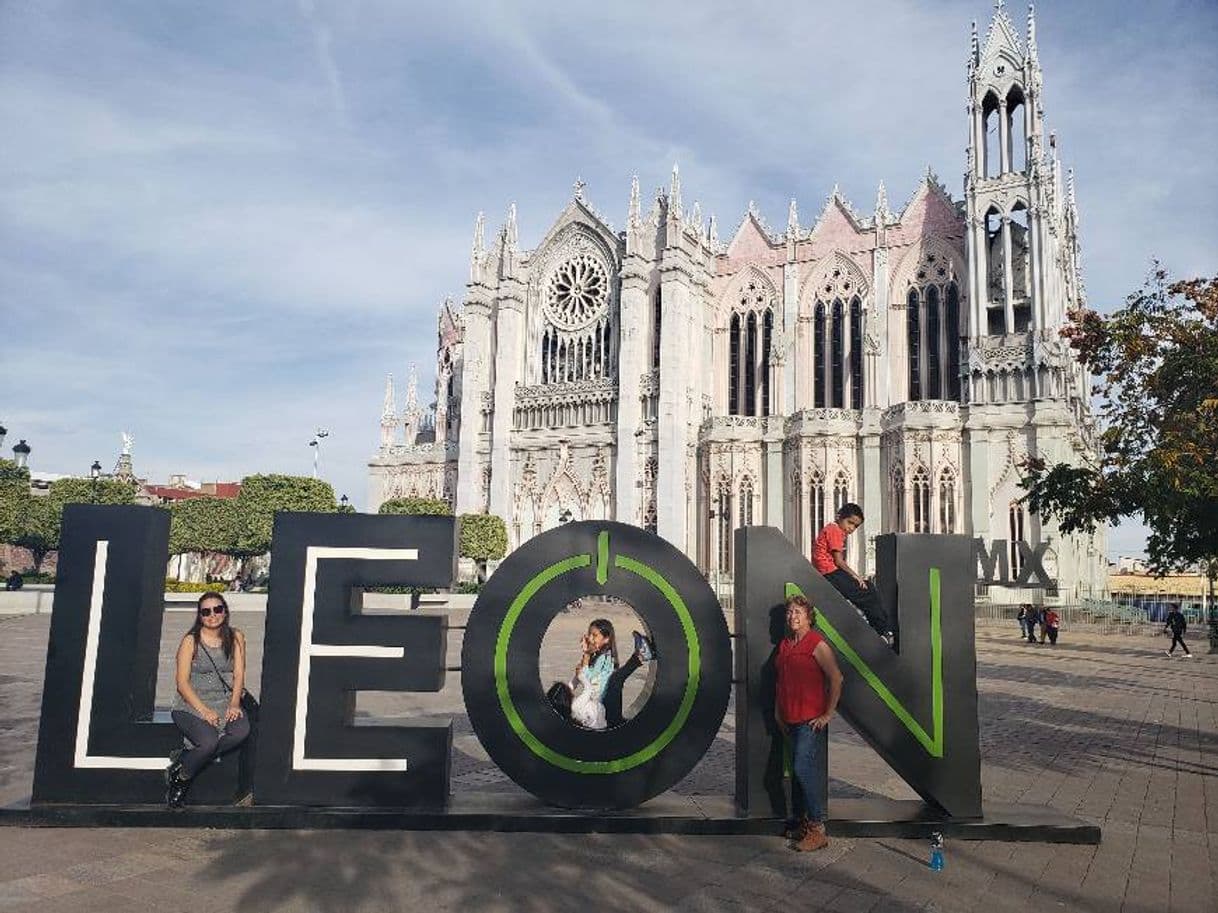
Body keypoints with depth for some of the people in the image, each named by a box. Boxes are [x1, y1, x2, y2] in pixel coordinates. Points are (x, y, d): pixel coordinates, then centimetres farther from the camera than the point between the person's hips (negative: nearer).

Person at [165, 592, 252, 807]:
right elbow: (182, 682, -7)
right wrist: (203, 710, -18)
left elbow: (239, 675, 4)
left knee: (242, 730, -28)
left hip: (224, 703, 3)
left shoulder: (235, 638, 8)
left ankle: (183, 760, -12)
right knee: (210, 741, -30)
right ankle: (179, 777, -1)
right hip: (191, 704, -3)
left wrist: (234, 704, -13)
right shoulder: (191, 641, -1)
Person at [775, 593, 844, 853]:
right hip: (790, 719, 8)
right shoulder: (784, 645, 13)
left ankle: (818, 829, -7)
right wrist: (777, 712, 17)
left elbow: (836, 678, -14)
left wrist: (828, 714, -12)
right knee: (797, 771, 12)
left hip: (810, 719, -8)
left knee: (802, 768, -14)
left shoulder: (817, 644, -10)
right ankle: (802, 822, 22)